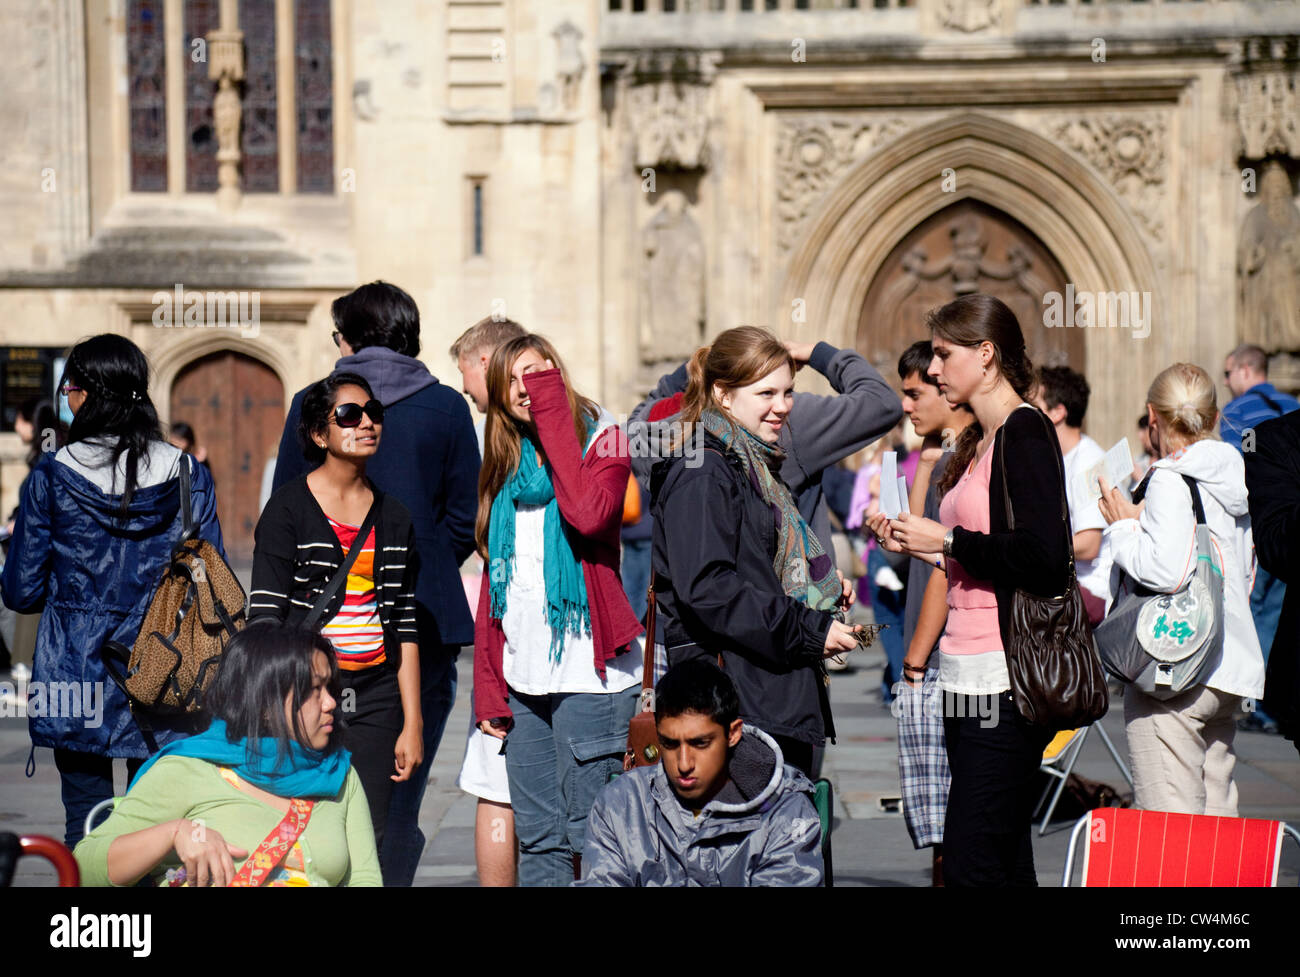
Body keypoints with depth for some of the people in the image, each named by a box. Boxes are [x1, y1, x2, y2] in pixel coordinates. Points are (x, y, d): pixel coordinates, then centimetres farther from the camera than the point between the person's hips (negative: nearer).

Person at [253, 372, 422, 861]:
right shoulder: (289, 508, -1)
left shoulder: (393, 517, 13)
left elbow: (404, 626, 13)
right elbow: (265, 619, -5)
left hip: (375, 698, 4)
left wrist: (412, 722, 9)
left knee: (368, 841, -1)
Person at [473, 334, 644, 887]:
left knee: (587, 837, -6)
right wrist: (486, 684, 9)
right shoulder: (505, 465, 16)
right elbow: (493, 580, 17)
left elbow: (589, 514, -24)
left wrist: (553, 413, -17)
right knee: (537, 839, 8)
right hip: (522, 675, 6)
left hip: (587, 670, -6)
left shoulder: (601, 441, -1)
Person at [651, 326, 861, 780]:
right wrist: (809, 631, -18)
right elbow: (705, 588, -21)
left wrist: (825, 587, 10)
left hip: (784, 699, 10)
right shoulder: (701, 473, -11)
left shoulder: (757, 466, 20)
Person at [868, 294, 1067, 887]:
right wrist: (915, 545, 13)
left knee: (971, 863, -12)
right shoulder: (977, 442, 19)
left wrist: (946, 539, -12)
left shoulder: (1025, 432, -9)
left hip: (1005, 680, -10)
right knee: (1004, 860, 11)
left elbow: (1044, 558, -22)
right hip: (967, 678, 10)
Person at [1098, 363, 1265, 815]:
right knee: (1217, 815, 12)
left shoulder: (1171, 481, -12)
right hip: (1231, 668, 9)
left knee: (1168, 824, -8)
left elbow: (1166, 571, -24)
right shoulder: (1235, 480, 12)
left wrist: (1124, 525, -7)